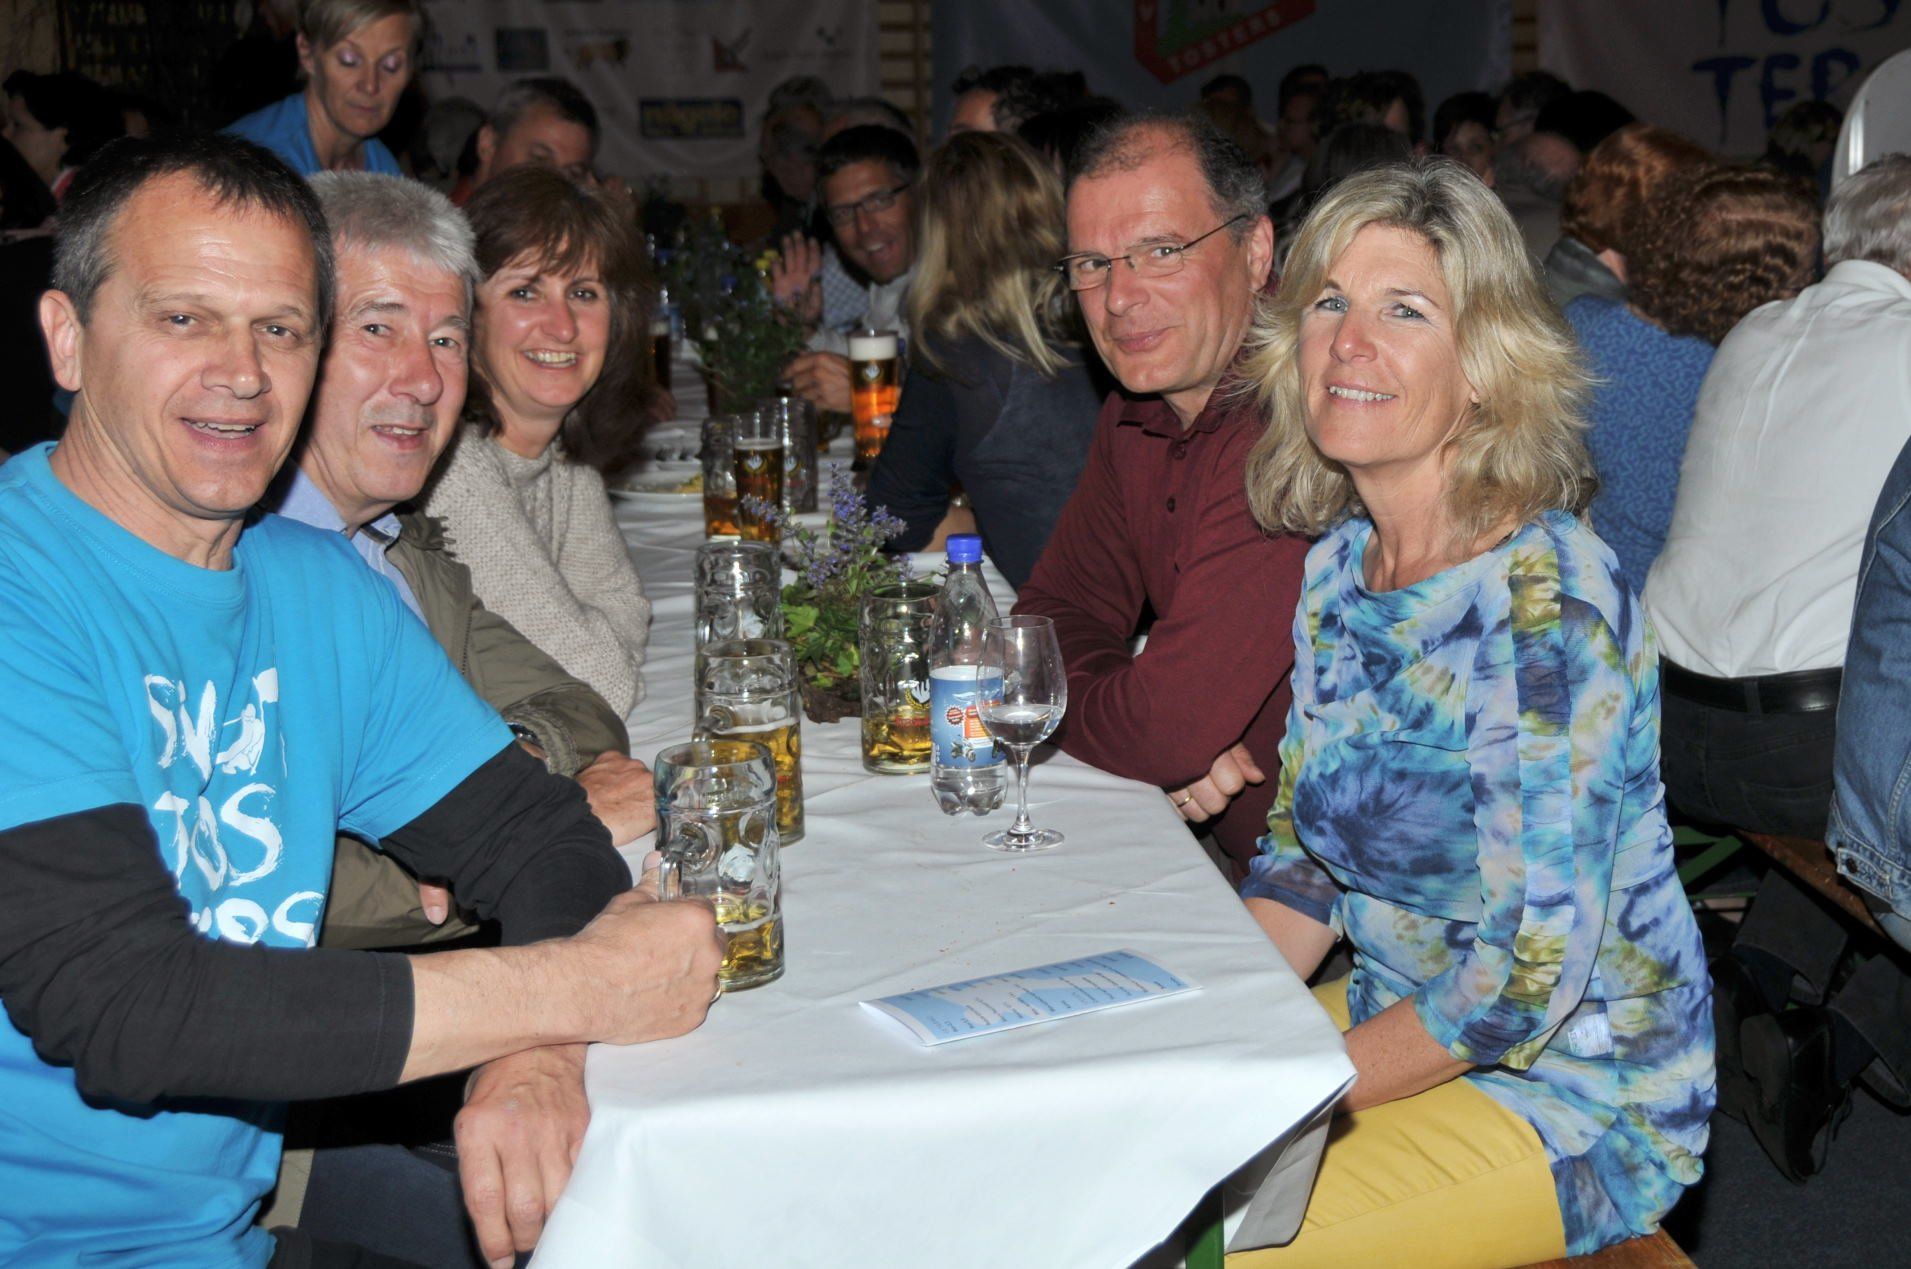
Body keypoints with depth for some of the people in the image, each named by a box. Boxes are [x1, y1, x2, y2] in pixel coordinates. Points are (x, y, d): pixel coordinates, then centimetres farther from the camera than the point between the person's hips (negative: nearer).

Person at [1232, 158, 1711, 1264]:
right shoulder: (1340, 562, 1)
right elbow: (1302, 854, 8)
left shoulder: (1547, 603, -24)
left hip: (1576, 1097, -7)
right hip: (1403, 1025, 7)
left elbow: (1530, 971, -24)